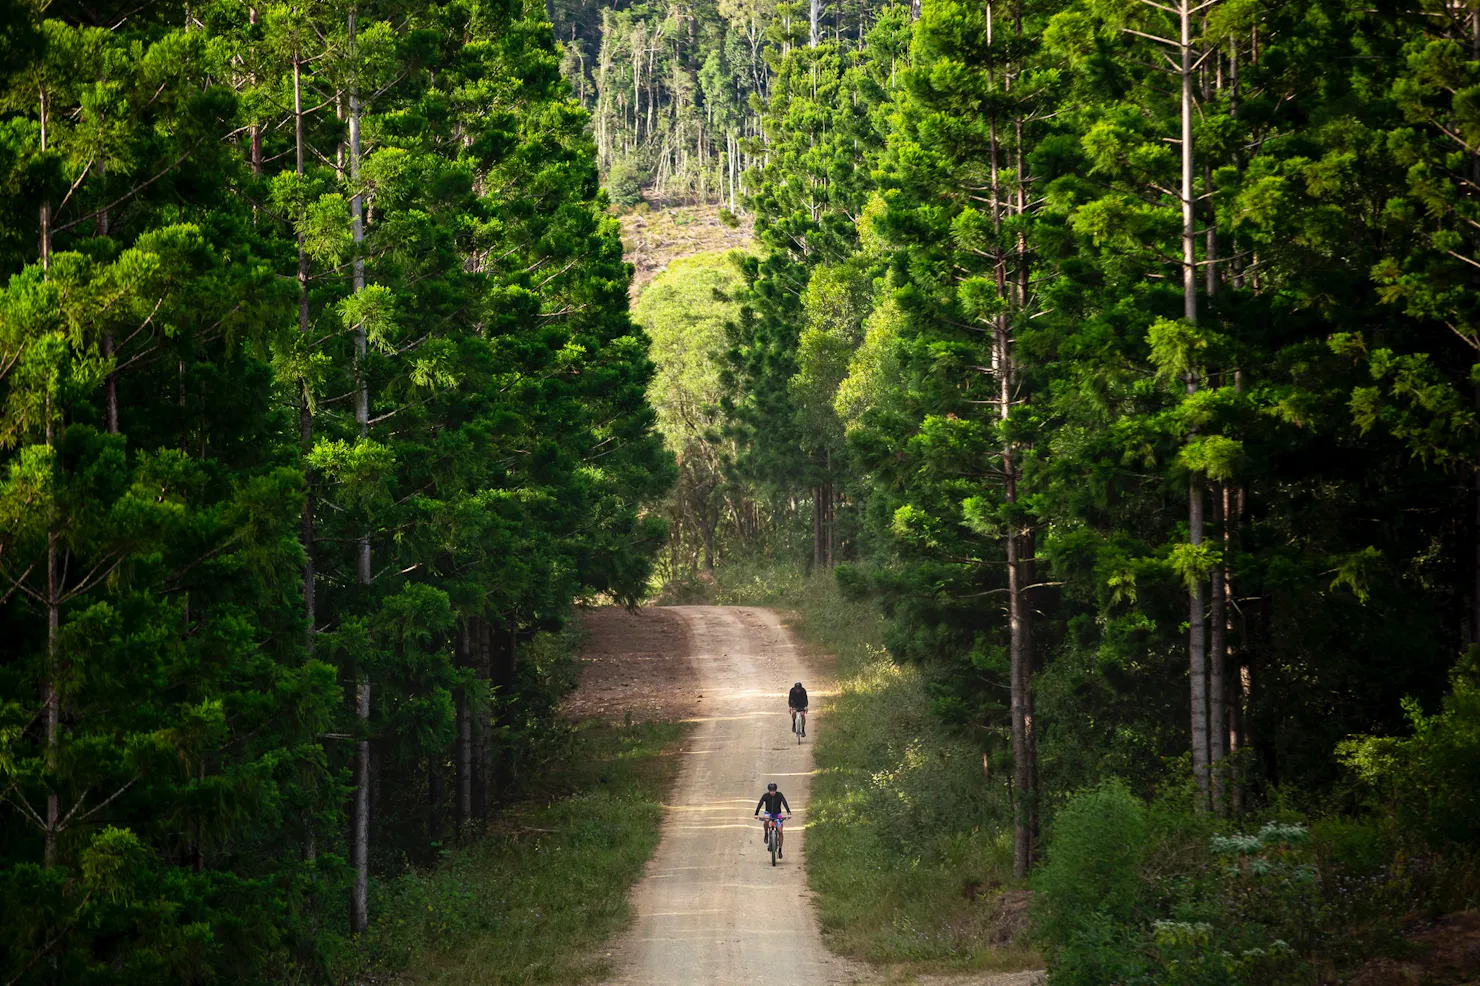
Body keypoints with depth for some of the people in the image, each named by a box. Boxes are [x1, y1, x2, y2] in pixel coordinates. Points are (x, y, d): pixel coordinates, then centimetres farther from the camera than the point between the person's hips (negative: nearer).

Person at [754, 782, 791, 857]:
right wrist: (756, 814, -39)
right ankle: (766, 834, -10)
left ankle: (780, 850, -1)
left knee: (780, 831, -13)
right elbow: (760, 804, -24)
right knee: (766, 820, -37)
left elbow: (785, 804, -26)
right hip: (769, 813, 0)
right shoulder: (765, 796, -16)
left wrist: (789, 813, -41)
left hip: (777, 814, 0)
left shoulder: (779, 795, -16)